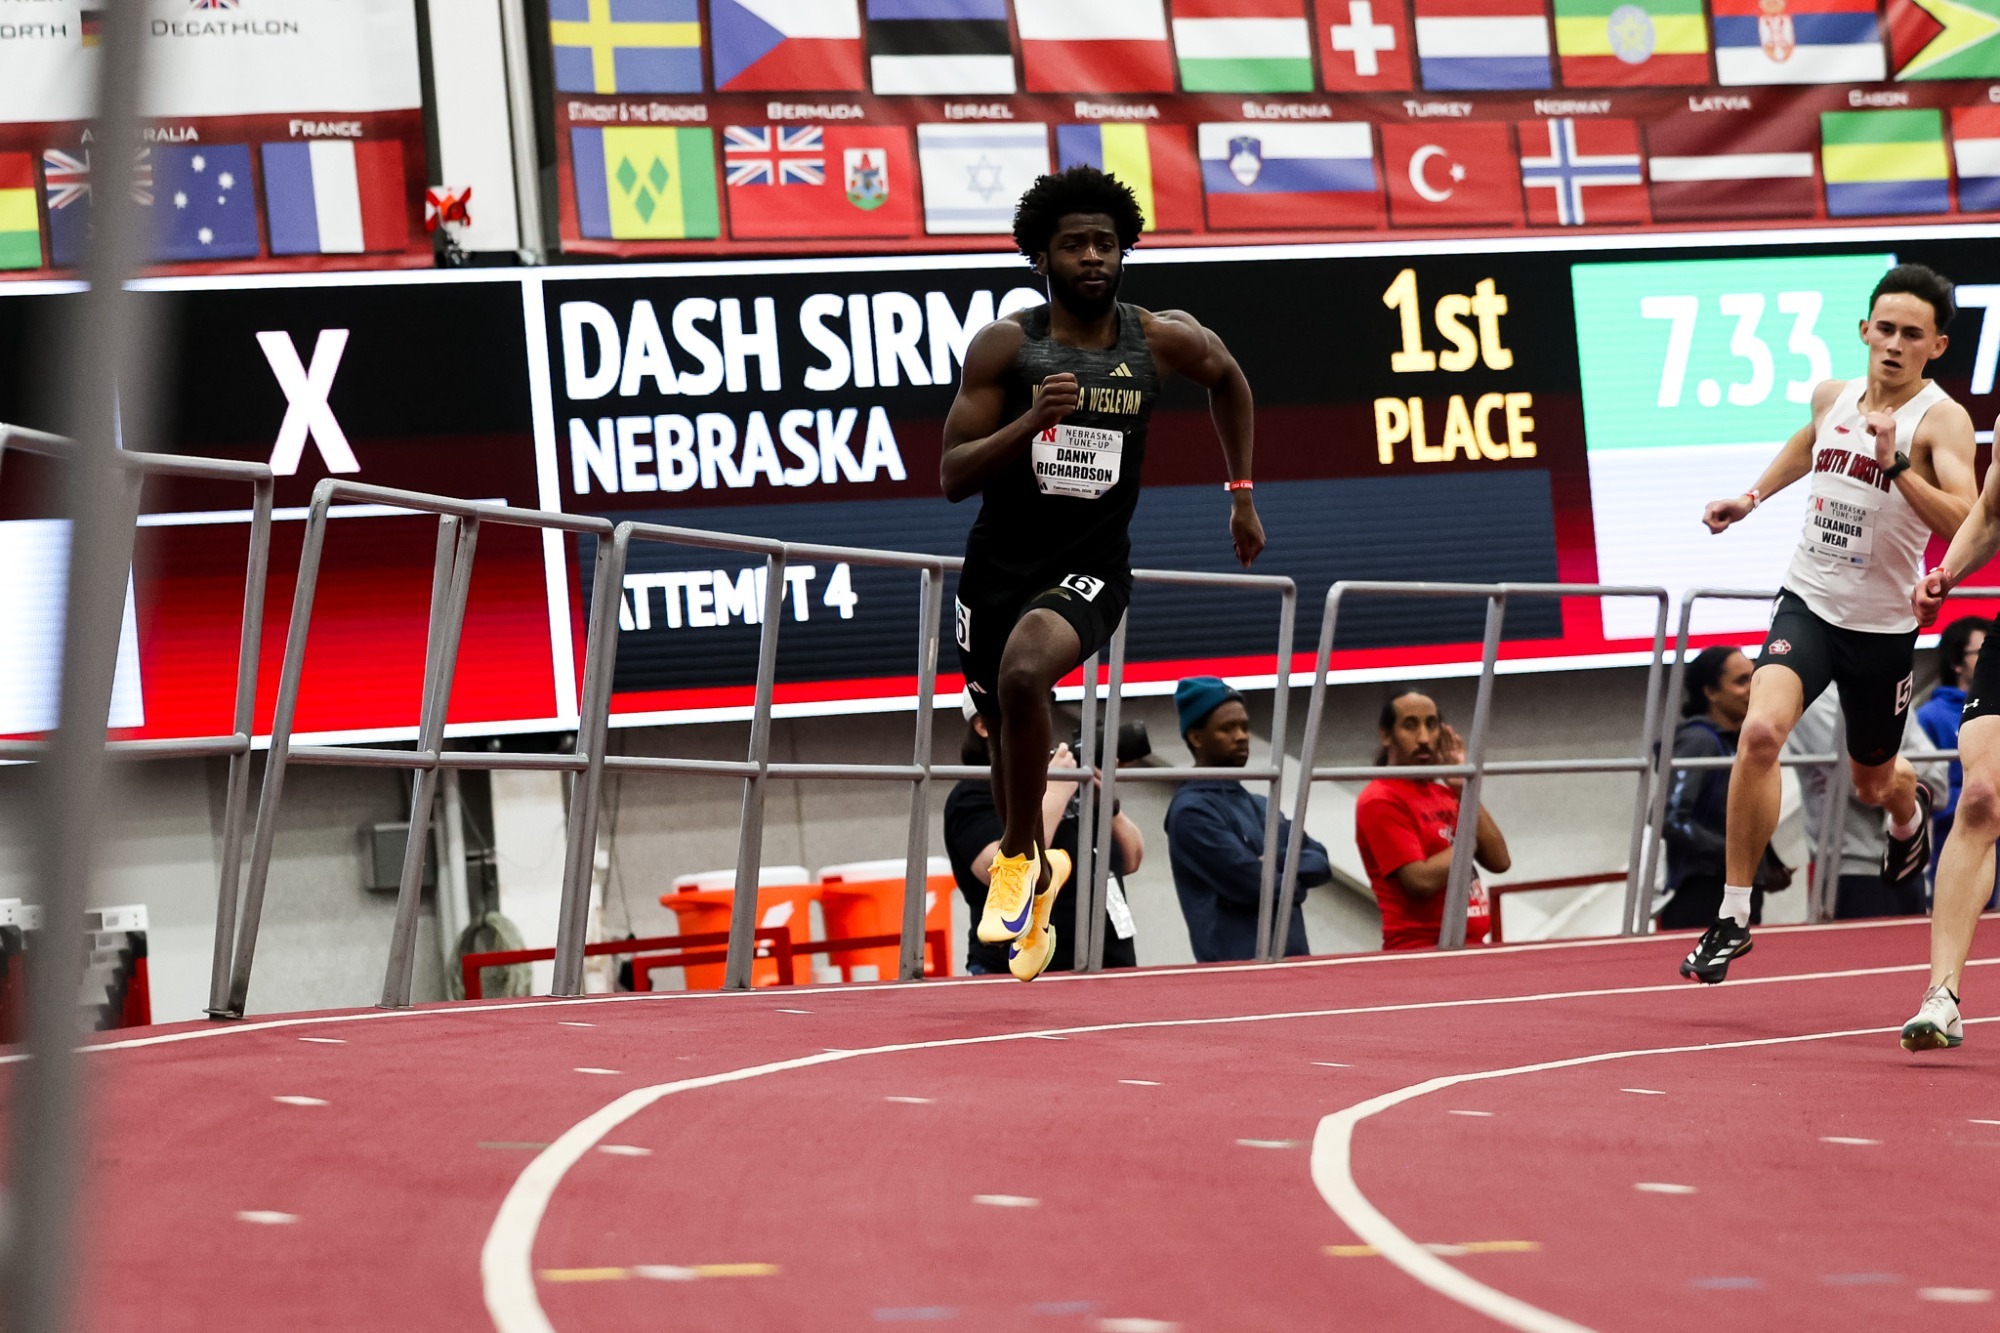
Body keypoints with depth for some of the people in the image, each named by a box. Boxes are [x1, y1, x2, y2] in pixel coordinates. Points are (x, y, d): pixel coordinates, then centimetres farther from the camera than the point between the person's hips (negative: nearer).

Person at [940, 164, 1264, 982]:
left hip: (1091, 567, -2)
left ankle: (1019, 858, -14)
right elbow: (953, 476, -11)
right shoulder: (1005, 346, -8)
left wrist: (1241, 492, 21)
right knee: (1008, 732, 15)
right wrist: (1031, 421, -26)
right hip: (1000, 563, 2)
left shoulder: (1161, 342, -4)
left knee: (1024, 672, -32)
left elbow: (1227, 378, 20)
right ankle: (1036, 884, 45)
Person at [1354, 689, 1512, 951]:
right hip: (1420, 953, -7)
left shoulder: (1445, 793, 15)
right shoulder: (1380, 801, -8)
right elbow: (1421, 881, -18)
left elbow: (1499, 861, 5)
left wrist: (1464, 789, 0)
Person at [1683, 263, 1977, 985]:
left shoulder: (1942, 419, -14)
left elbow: (1965, 522, -30)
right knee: (1760, 731, -24)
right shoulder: (1833, 397, 2)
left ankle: (1910, 806, 59)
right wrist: (1752, 497, 24)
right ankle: (1732, 916, -18)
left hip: (1883, 627, -2)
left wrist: (1895, 465, -39)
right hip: (1807, 604, 2)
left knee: (1873, 782, 17)